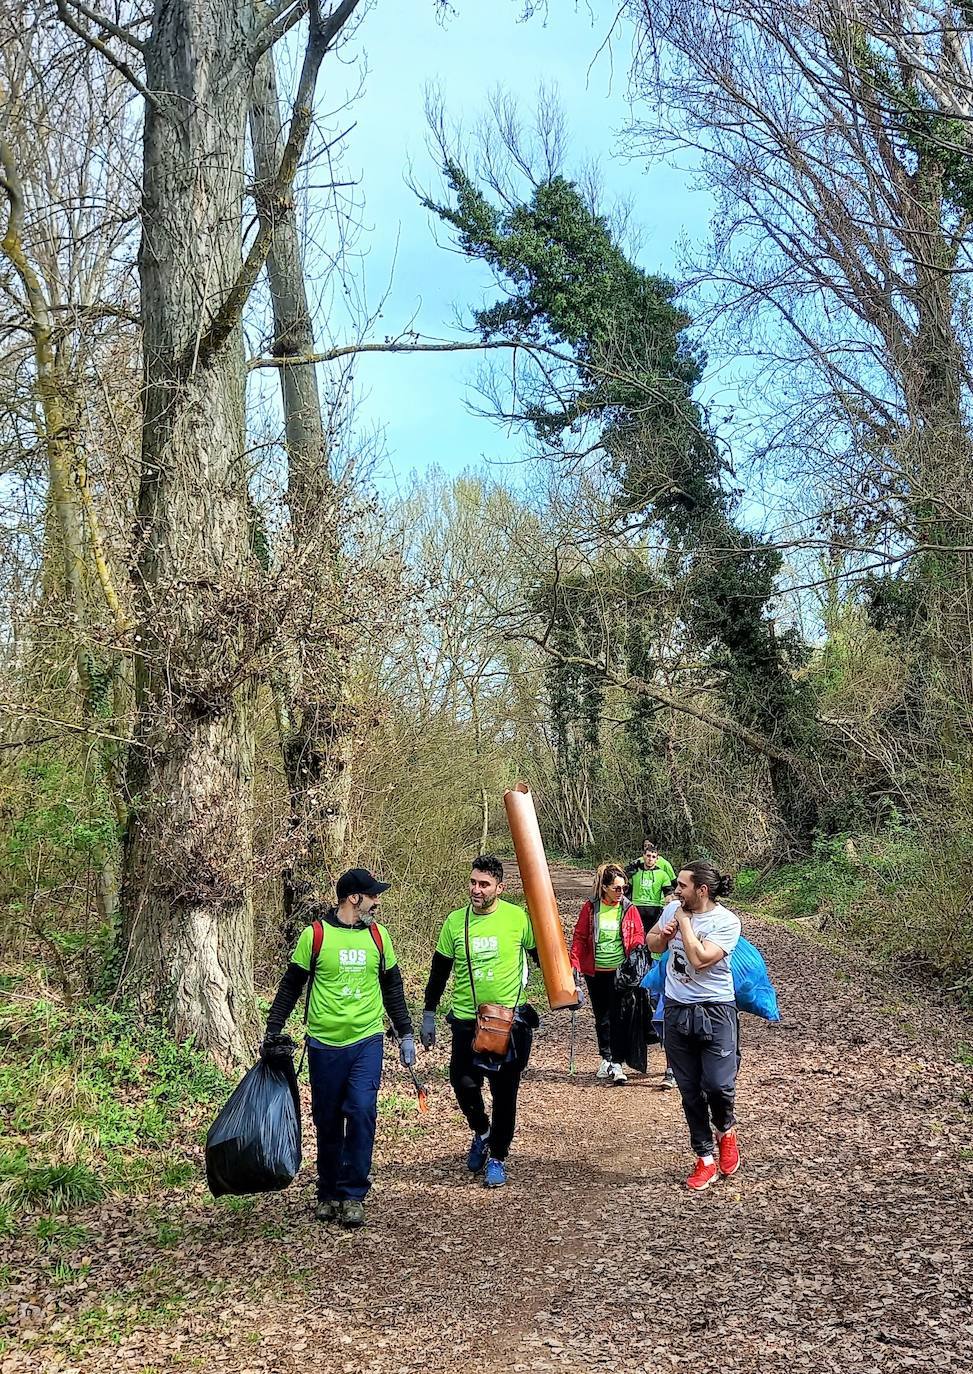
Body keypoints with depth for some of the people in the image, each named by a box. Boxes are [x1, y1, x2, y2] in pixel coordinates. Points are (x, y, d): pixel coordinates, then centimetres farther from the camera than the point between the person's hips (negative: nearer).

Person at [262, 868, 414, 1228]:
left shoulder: (378, 935, 5)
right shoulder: (315, 935, -5)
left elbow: (392, 987, 15)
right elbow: (290, 987, 3)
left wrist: (405, 1033, 14)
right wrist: (272, 1033, -1)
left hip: (366, 1041, 1)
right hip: (325, 1043, -1)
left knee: (362, 1112, -12)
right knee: (328, 1121, 7)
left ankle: (353, 1195, 0)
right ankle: (328, 1194, 24)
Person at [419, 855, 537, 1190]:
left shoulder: (518, 918, -8)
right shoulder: (455, 921, -1)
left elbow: (543, 956, 5)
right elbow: (440, 970, 9)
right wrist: (429, 1015, 11)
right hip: (466, 1021, 2)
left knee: (504, 1092, 5)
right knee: (463, 1084, 3)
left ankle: (497, 1157, 22)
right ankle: (481, 1132, 33)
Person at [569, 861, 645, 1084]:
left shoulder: (629, 909, -2)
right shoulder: (591, 907, -3)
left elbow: (638, 934, 6)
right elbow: (579, 936, 1)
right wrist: (575, 963, -6)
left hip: (620, 971, -1)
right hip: (595, 971, 1)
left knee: (617, 1017, -5)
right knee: (601, 1017, 12)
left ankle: (617, 1064, -2)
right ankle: (606, 1059, 26)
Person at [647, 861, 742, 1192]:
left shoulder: (726, 921, -15)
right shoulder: (674, 910, 1)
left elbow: (700, 959, -26)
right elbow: (652, 944, 16)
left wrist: (684, 922, -17)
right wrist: (663, 934, -6)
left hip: (715, 1011, -5)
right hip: (677, 1011, 5)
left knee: (718, 1084, -12)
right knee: (690, 1090, 7)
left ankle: (725, 1131, 21)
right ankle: (705, 1160, 20)